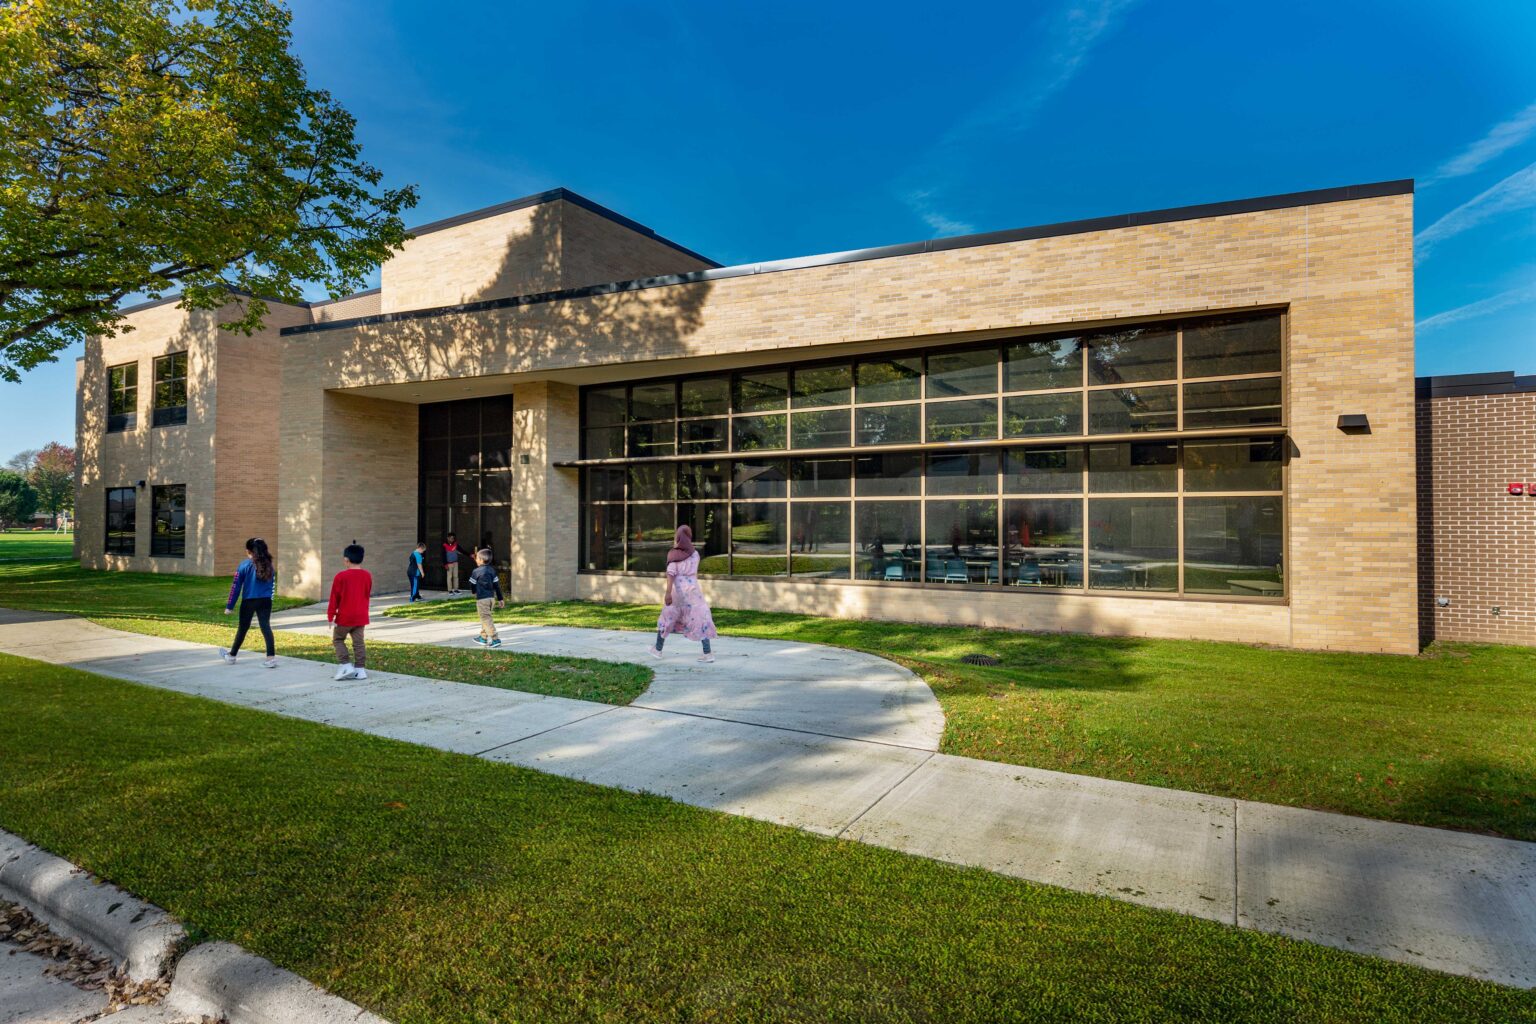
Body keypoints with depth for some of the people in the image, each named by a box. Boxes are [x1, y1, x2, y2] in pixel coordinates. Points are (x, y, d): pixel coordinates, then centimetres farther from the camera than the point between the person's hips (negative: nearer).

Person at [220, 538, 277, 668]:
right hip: (265, 601, 2)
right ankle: (271, 657, -10)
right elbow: (273, 586, 9)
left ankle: (231, 655, 32)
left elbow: (236, 586, -4)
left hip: (248, 602, -2)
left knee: (242, 629, 13)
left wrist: (229, 606, 1)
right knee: (266, 627, -1)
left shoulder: (245, 565, -7)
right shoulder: (269, 565, 5)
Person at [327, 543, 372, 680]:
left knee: (338, 639, 12)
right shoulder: (367, 575, 2)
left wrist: (330, 616, -1)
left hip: (344, 617, -4)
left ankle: (346, 665, 1)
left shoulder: (341, 576, -12)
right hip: (361, 616, 4)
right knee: (359, 642, 8)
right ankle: (360, 669, 8)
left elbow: (334, 598, -8)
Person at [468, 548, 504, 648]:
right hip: (492, 597, 7)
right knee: (485, 618, 20)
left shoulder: (476, 571, -11)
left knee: (486, 619, -5)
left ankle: (495, 639, -13)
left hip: (482, 599, -7)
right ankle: (483, 638, 30)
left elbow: (472, 584, -1)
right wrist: (500, 598, 11)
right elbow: (497, 584, 7)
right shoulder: (492, 570, 6)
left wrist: (474, 592, 23)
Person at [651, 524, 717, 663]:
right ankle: (708, 653, -9)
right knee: (700, 618, 0)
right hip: (692, 588, 1)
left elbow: (671, 573, -13)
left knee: (668, 617, 15)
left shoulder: (674, 554, -3)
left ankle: (658, 649, 26)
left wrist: (668, 593, -18)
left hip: (677, 589, -1)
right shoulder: (695, 553, 7)